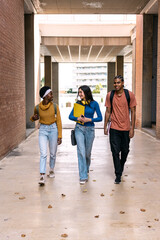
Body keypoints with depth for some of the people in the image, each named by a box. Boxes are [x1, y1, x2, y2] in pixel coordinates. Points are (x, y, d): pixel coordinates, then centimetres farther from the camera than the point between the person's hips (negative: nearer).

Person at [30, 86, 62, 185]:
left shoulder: (55, 106, -6)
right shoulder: (37, 107, -3)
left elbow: (59, 121, -3)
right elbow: (34, 118, 17)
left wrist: (60, 136, -7)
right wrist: (33, 118, -8)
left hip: (53, 129, 0)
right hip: (43, 130, 0)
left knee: (53, 153, 11)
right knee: (43, 154, -11)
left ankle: (52, 169, 37)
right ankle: (42, 176, -10)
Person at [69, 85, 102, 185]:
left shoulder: (94, 103, -3)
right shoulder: (78, 103, 2)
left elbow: (100, 118, -3)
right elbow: (70, 116, 5)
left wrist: (89, 119, -16)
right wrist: (78, 118, -15)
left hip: (90, 129, 0)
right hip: (79, 129, 0)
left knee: (87, 152, 11)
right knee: (81, 152, -9)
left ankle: (86, 169, 41)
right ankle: (83, 177, -6)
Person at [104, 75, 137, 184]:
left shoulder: (130, 95, -4)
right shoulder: (110, 95, 0)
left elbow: (133, 112, -1)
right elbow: (108, 111, 7)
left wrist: (132, 128, -5)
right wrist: (105, 127, 4)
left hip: (126, 128, 0)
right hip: (114, 128, 0)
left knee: (125, 150, 13)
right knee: (115, 152, -2)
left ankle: (121, 167, 40)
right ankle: (118, 175, 8)